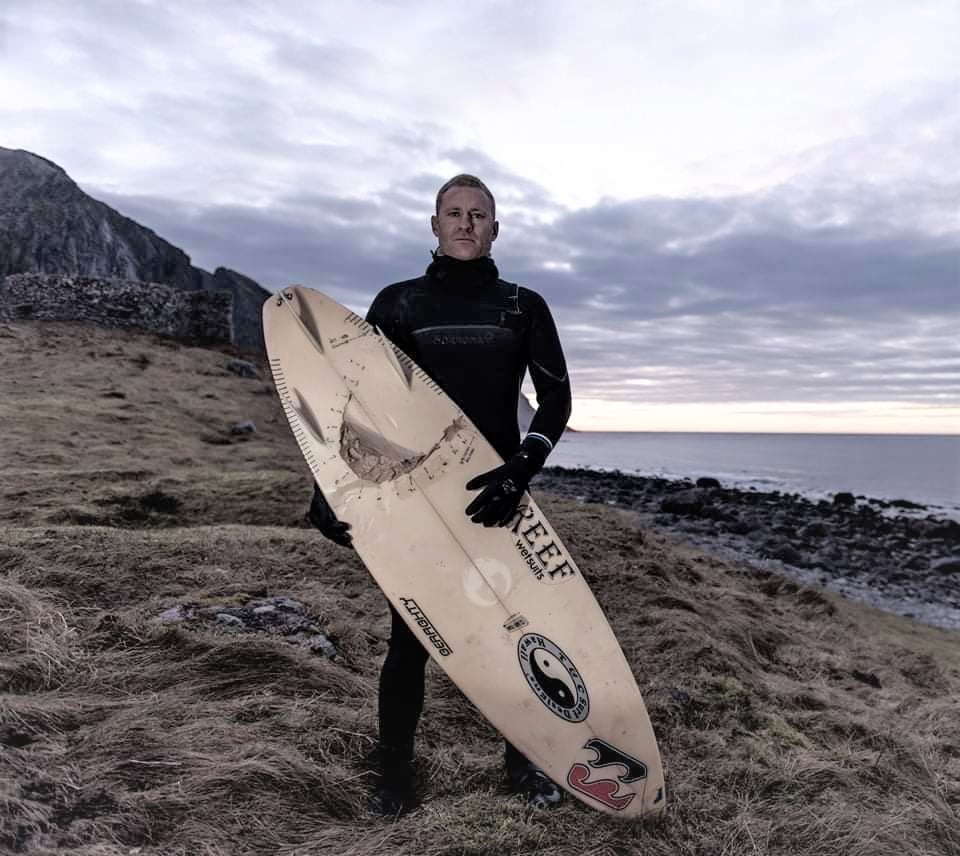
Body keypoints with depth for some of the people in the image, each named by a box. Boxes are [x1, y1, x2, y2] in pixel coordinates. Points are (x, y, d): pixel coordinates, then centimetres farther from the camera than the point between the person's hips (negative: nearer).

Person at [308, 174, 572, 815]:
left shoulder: (524, 307, 7)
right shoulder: (398, 303, 5)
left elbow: (556, 396, 1)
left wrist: (522, 468, -16)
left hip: (497, 491, 2)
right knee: (411, 636, 6)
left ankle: (524, 761, 29)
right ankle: (396, 770, 26)